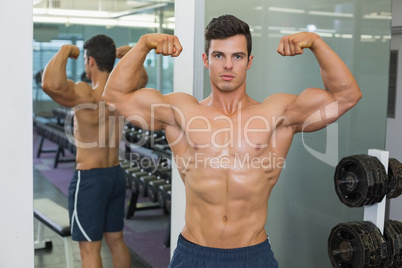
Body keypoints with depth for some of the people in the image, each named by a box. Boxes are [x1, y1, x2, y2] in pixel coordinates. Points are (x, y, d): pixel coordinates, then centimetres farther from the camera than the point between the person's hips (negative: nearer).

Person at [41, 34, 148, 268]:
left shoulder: (85, 95, -21)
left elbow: (51, 84, -42)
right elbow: (142, 78, 26)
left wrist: (65, 51, -26)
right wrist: (129, 54, 17)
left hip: (89, 179, -7)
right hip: (116, 174, 7)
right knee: (116, 240, 20)